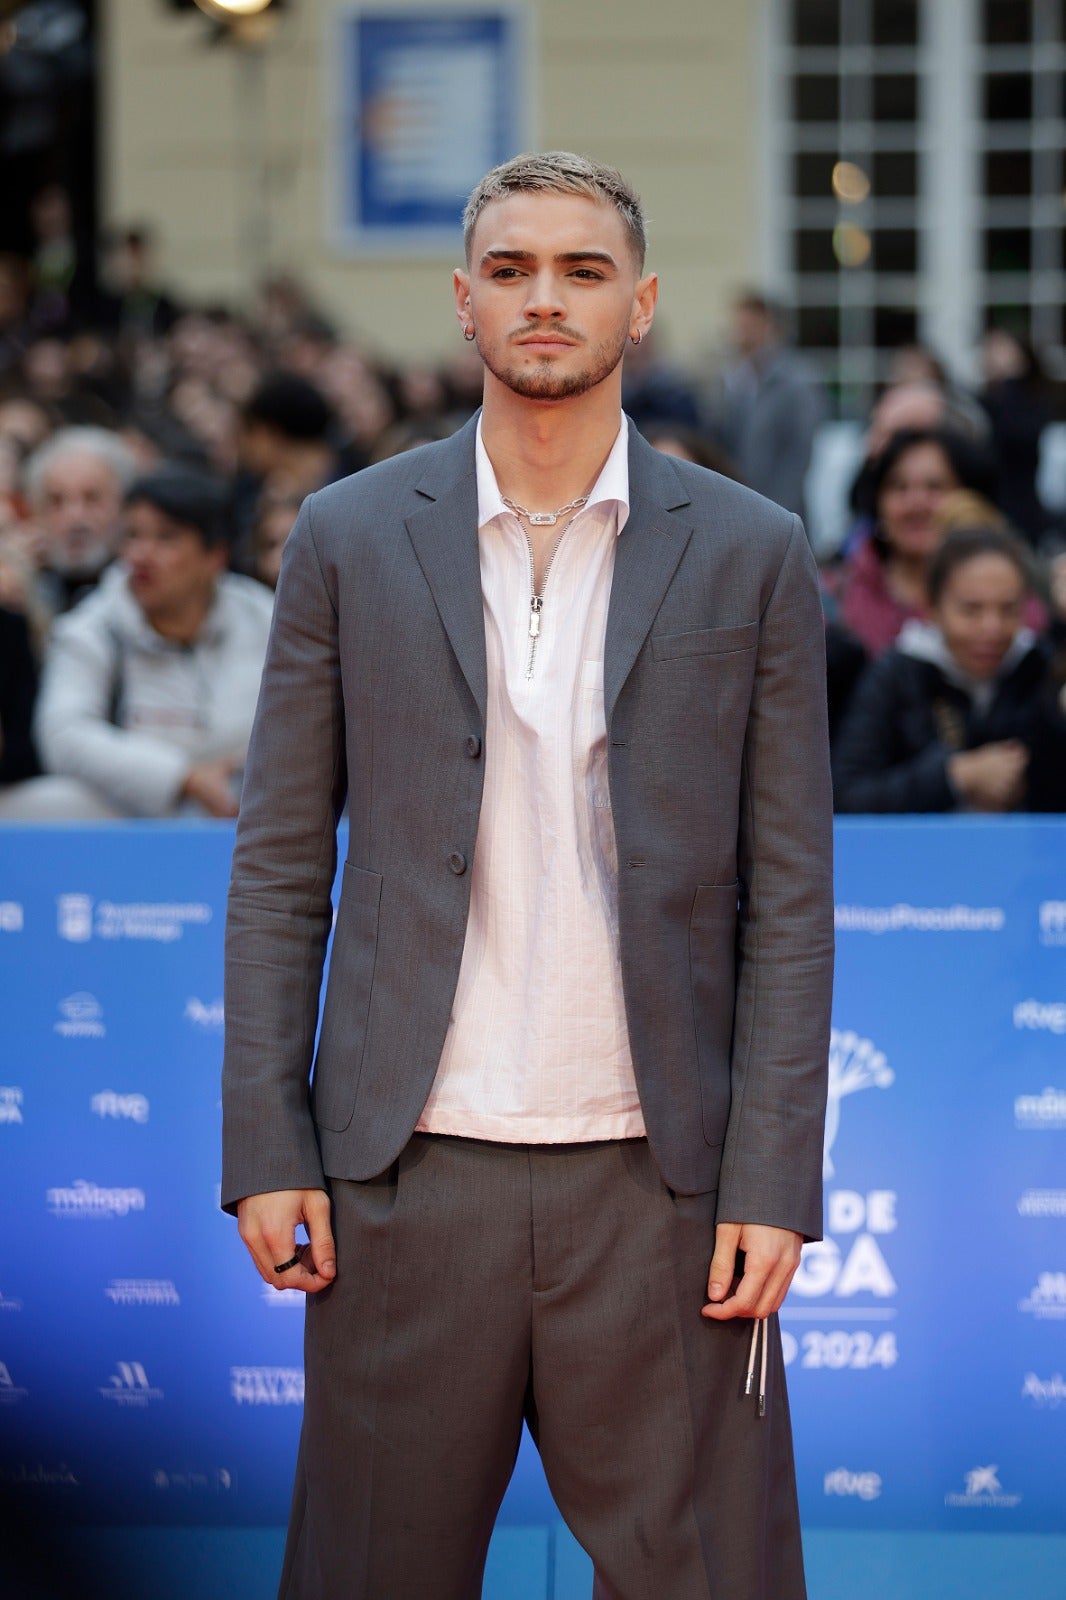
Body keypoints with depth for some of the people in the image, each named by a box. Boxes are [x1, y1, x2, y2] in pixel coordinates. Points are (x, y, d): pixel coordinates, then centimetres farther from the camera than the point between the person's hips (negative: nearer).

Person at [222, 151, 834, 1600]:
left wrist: (772, 1183, -4)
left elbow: (789, 894, 4)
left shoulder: (751, 554, 5)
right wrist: (266, 1146, -1)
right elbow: (280, 865, 7)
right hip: (410, 1170, 1)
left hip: (658, 1180, 0)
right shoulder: (350, 539, 6)